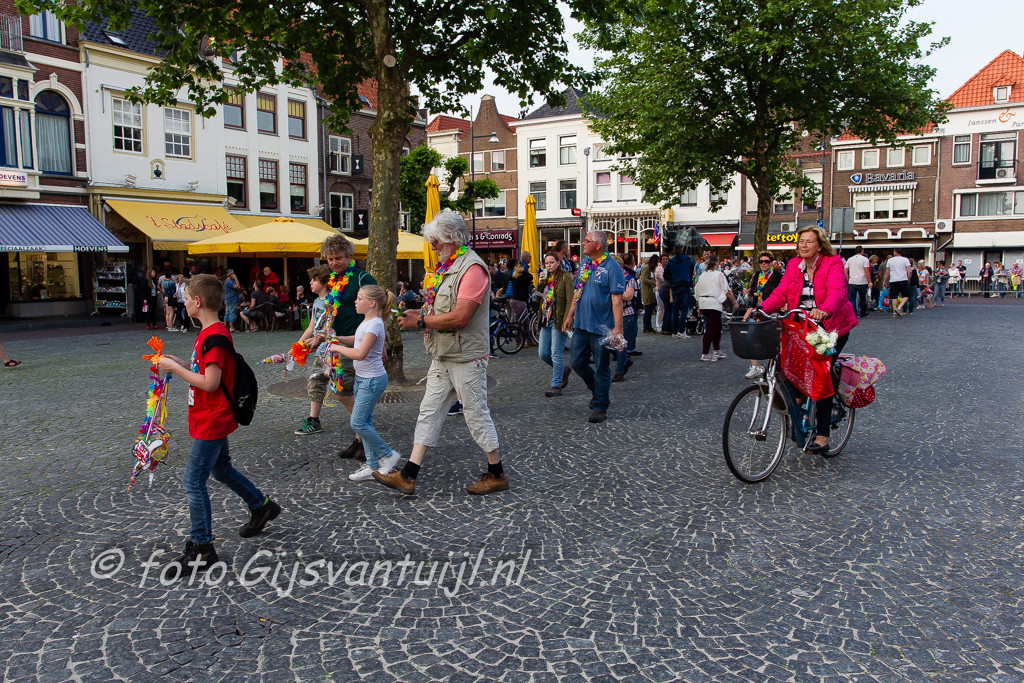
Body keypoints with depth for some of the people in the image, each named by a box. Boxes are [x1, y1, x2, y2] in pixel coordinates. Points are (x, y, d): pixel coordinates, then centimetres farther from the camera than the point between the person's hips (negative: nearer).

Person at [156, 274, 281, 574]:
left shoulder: (214, 337, -23)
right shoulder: (209, 333, 9)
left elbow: (210, 383, -26)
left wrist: (175, 368, -18)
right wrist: (179, 363, 5)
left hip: (212, 422, -10)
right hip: (213, 420, 10)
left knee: (193, 480, -5)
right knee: (222, 470, 24)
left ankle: (201, 549, 4)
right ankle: (262, 506, 40)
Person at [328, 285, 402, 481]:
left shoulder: (374, 324, -19)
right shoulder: (366, 322, 10)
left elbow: (360, 353, -27)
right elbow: (357, 340, 28)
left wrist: (337, 347, -15)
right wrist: (338, 338, 12)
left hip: (372, 380, -10)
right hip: (362, 378, 10)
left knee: (357, 422, -9)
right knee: (364, 422, 10)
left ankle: (388, 455, 4)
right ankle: (373, 465, 16)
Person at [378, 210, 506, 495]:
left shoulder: (472, 268, -18)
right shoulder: (448, 266, 14)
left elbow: (460, 318, -26)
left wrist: (421, 321, -19)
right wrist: (419, 311, 4)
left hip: (466, 358, -9)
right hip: (443, 357, 10)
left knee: (476, 413, 1)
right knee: (429, 411, 8)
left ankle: (497, 475, 18)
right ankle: (408, 476, 12)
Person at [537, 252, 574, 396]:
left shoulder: (565, 278, -8)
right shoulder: (546, 278, 15)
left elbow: (570, 301, -14)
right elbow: (540, 299, 17)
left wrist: (566, 321, -22)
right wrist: (540, 284, 2)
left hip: (558, 321, -8)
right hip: (546, 321, 8)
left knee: (556, 353, -6)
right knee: (543, 353, 7)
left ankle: (556, 385, 2)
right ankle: (564, 370, 29)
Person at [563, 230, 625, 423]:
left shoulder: (611, 268, -12)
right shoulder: (585, 264, 11)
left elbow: (617, 299, -17)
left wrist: (617, 328, -21)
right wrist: (570, 315, 18)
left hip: (601, 327, -7)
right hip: (581, 325, 7)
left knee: (602, 369, 3)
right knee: (576, 362, 10)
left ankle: (600, 408, 15)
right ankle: (597, 391, 34)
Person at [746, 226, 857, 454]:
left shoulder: (833, 263, -10)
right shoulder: (794, 265, 5)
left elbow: (837, 292, -27)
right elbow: (780, 294, -5)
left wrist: (824, 310, -48)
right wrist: (761, 309, -24)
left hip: (832, 326, -5)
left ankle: (822, 435, -5)